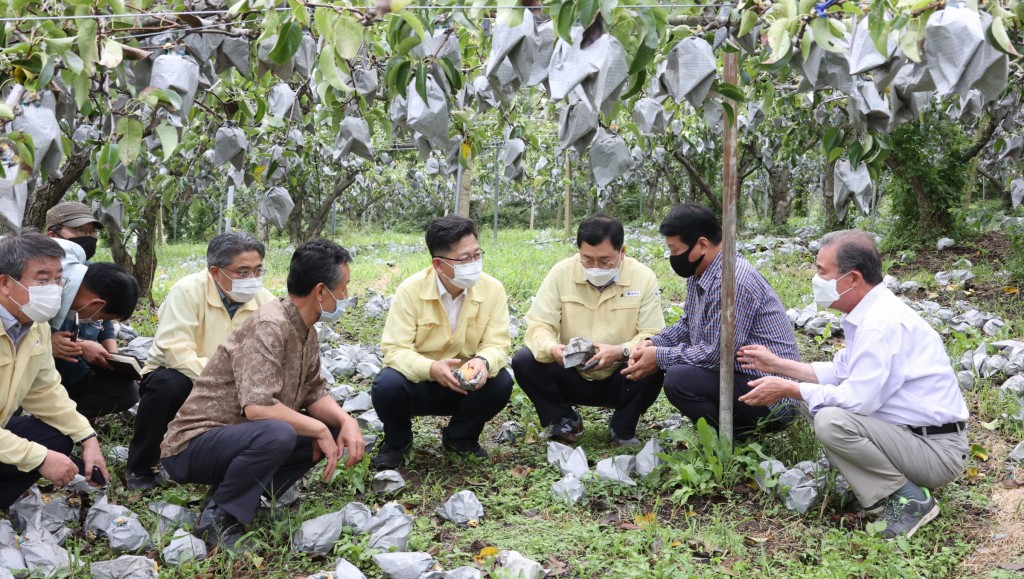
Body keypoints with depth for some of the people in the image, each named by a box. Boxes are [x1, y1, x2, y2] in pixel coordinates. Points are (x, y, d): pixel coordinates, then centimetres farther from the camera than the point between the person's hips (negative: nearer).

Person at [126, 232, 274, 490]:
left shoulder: (265, 300, -9)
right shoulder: (188, 291, -22)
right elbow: (177, 354, -32)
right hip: (176, 378, -4)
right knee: (167, 384, -37)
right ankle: (141, 467, -13)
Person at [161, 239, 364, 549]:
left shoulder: (306, 330, 4)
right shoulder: (269, 326, -25)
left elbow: (314, 392, 7)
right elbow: (258, 407, -33)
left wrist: (346, 422, -12)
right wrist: (320, 430, -22)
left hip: (241, 436, 9)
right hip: (194, 445, -9)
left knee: (334, 427, 2)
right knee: (277, 434, -36)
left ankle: (249, 491, 4)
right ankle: (218, 516, -13)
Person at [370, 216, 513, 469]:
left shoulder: (493, 290, -13)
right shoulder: (411, 290, -19)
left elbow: (497, 344, -14)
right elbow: (395, 350, -21)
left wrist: (484, 362, -39)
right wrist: (431, 368, -41)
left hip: (466, 385, 2)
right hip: (417, 381, -2)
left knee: (501, 382, -26)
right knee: (387, 385, -33)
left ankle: (459, 437, 5)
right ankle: (397, 441, 4)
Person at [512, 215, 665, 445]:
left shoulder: (644, 278, -10)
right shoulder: (561, 273, -8)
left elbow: (654, 337, -14)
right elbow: (538, 325, -11)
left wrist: (620, 352, -35)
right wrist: (552, 348, -35)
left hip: (619, 380, -1)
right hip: (572, 378, 1)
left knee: (652, 371, -32)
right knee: (523, 361, -23)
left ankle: (623, 430, -2)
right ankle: (564, 420, 3)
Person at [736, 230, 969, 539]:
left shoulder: (882, 324, -24)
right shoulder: (870, 314, 8)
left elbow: (857, 398, -26)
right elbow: (842, 372, 18)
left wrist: (788, 389, -14)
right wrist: (779, 365, 17)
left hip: (937, 451, -10)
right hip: (911, 434, 10)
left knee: (831, 421, -26)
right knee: (823, 407, 11)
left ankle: (909, 499, -9)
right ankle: (883, 493, 5)